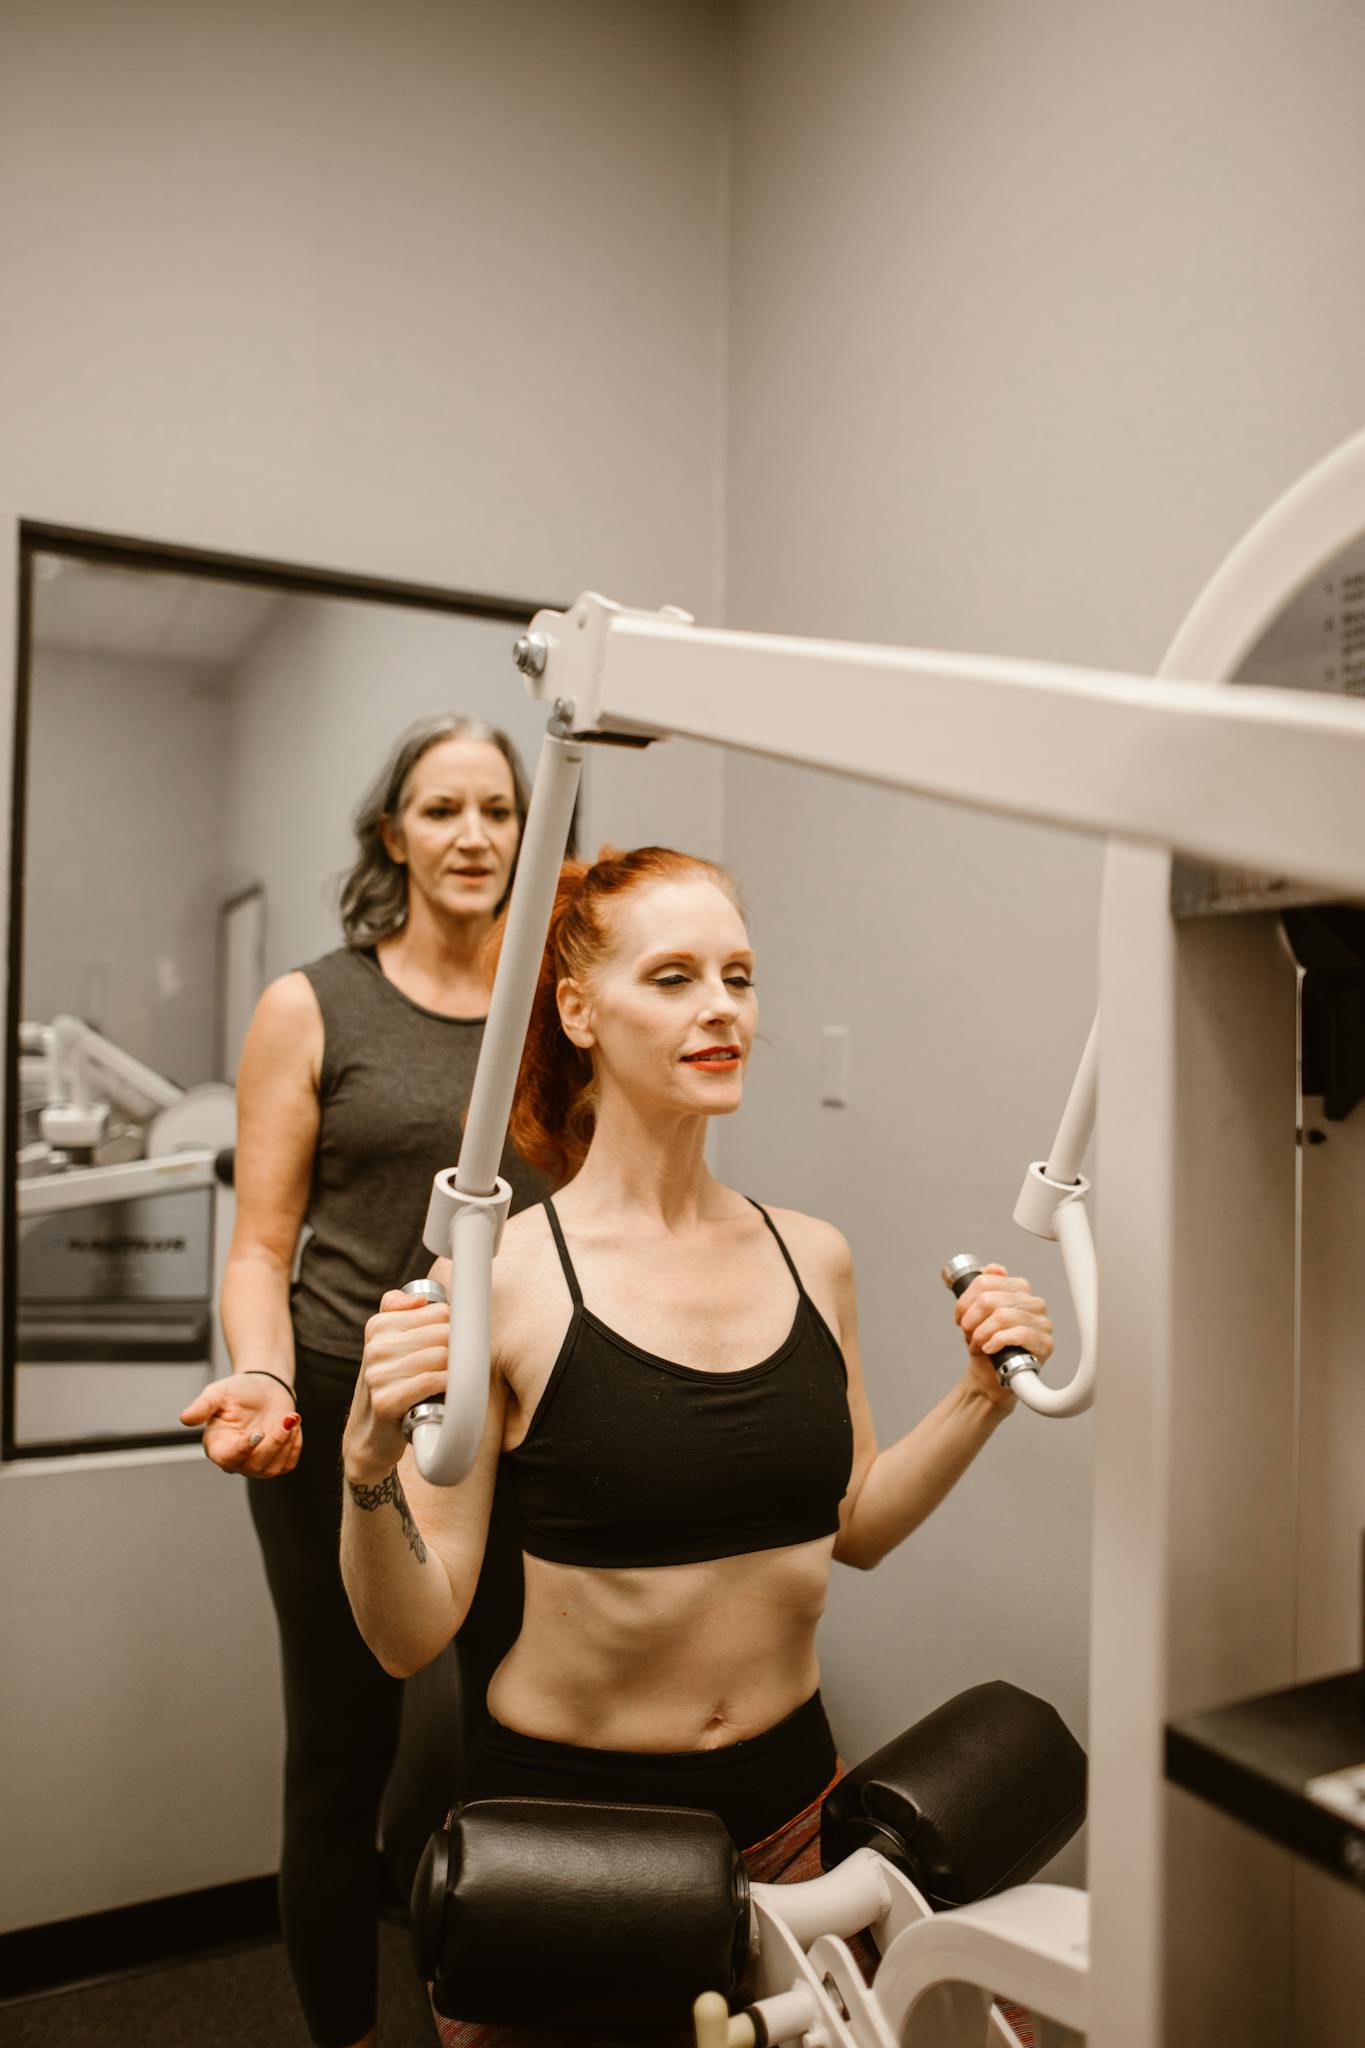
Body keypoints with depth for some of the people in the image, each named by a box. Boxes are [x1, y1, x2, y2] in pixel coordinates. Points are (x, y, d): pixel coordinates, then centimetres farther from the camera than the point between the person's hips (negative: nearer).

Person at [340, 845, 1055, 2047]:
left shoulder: (813, 1259, -4)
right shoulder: (501, 1277, -19)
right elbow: (411, 1637, -16)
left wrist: (983, 1398, -3)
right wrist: (372, 1462, -34)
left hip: (787, 1798, 4)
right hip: (565, 1808, -4)